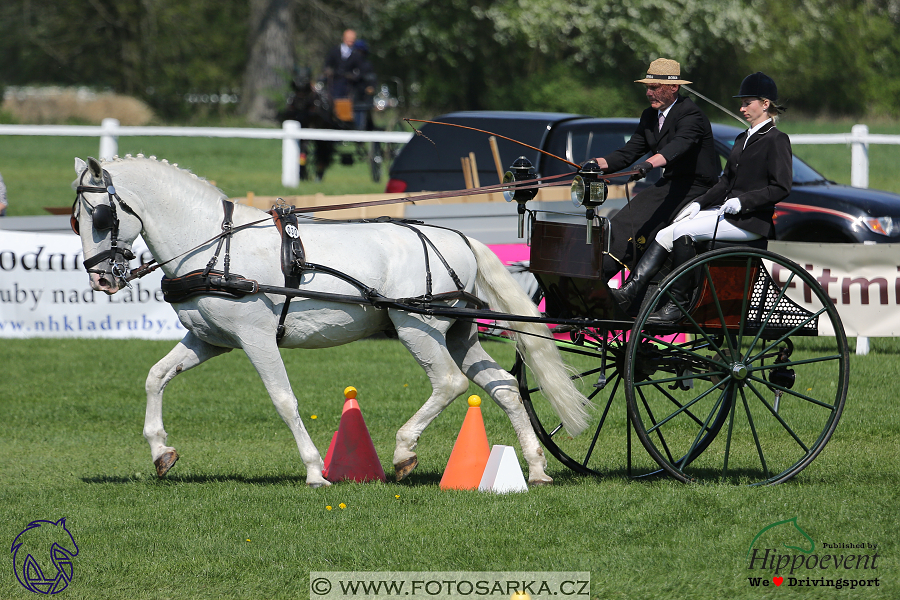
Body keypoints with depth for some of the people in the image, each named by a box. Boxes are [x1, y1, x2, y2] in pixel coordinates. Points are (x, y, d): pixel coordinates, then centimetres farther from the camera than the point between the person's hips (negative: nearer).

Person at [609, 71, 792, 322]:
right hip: (725, 212, 8)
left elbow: (781, 188, -14)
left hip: (752, 221, -8)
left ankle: (679, 302, -20)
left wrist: (742, 202, -20)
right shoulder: (743, 139, 21)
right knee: (666, 235, -10)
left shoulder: (776, 140, -6)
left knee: (683, 232, -26)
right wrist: (699, 203, 6)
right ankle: (628, 293, -19)